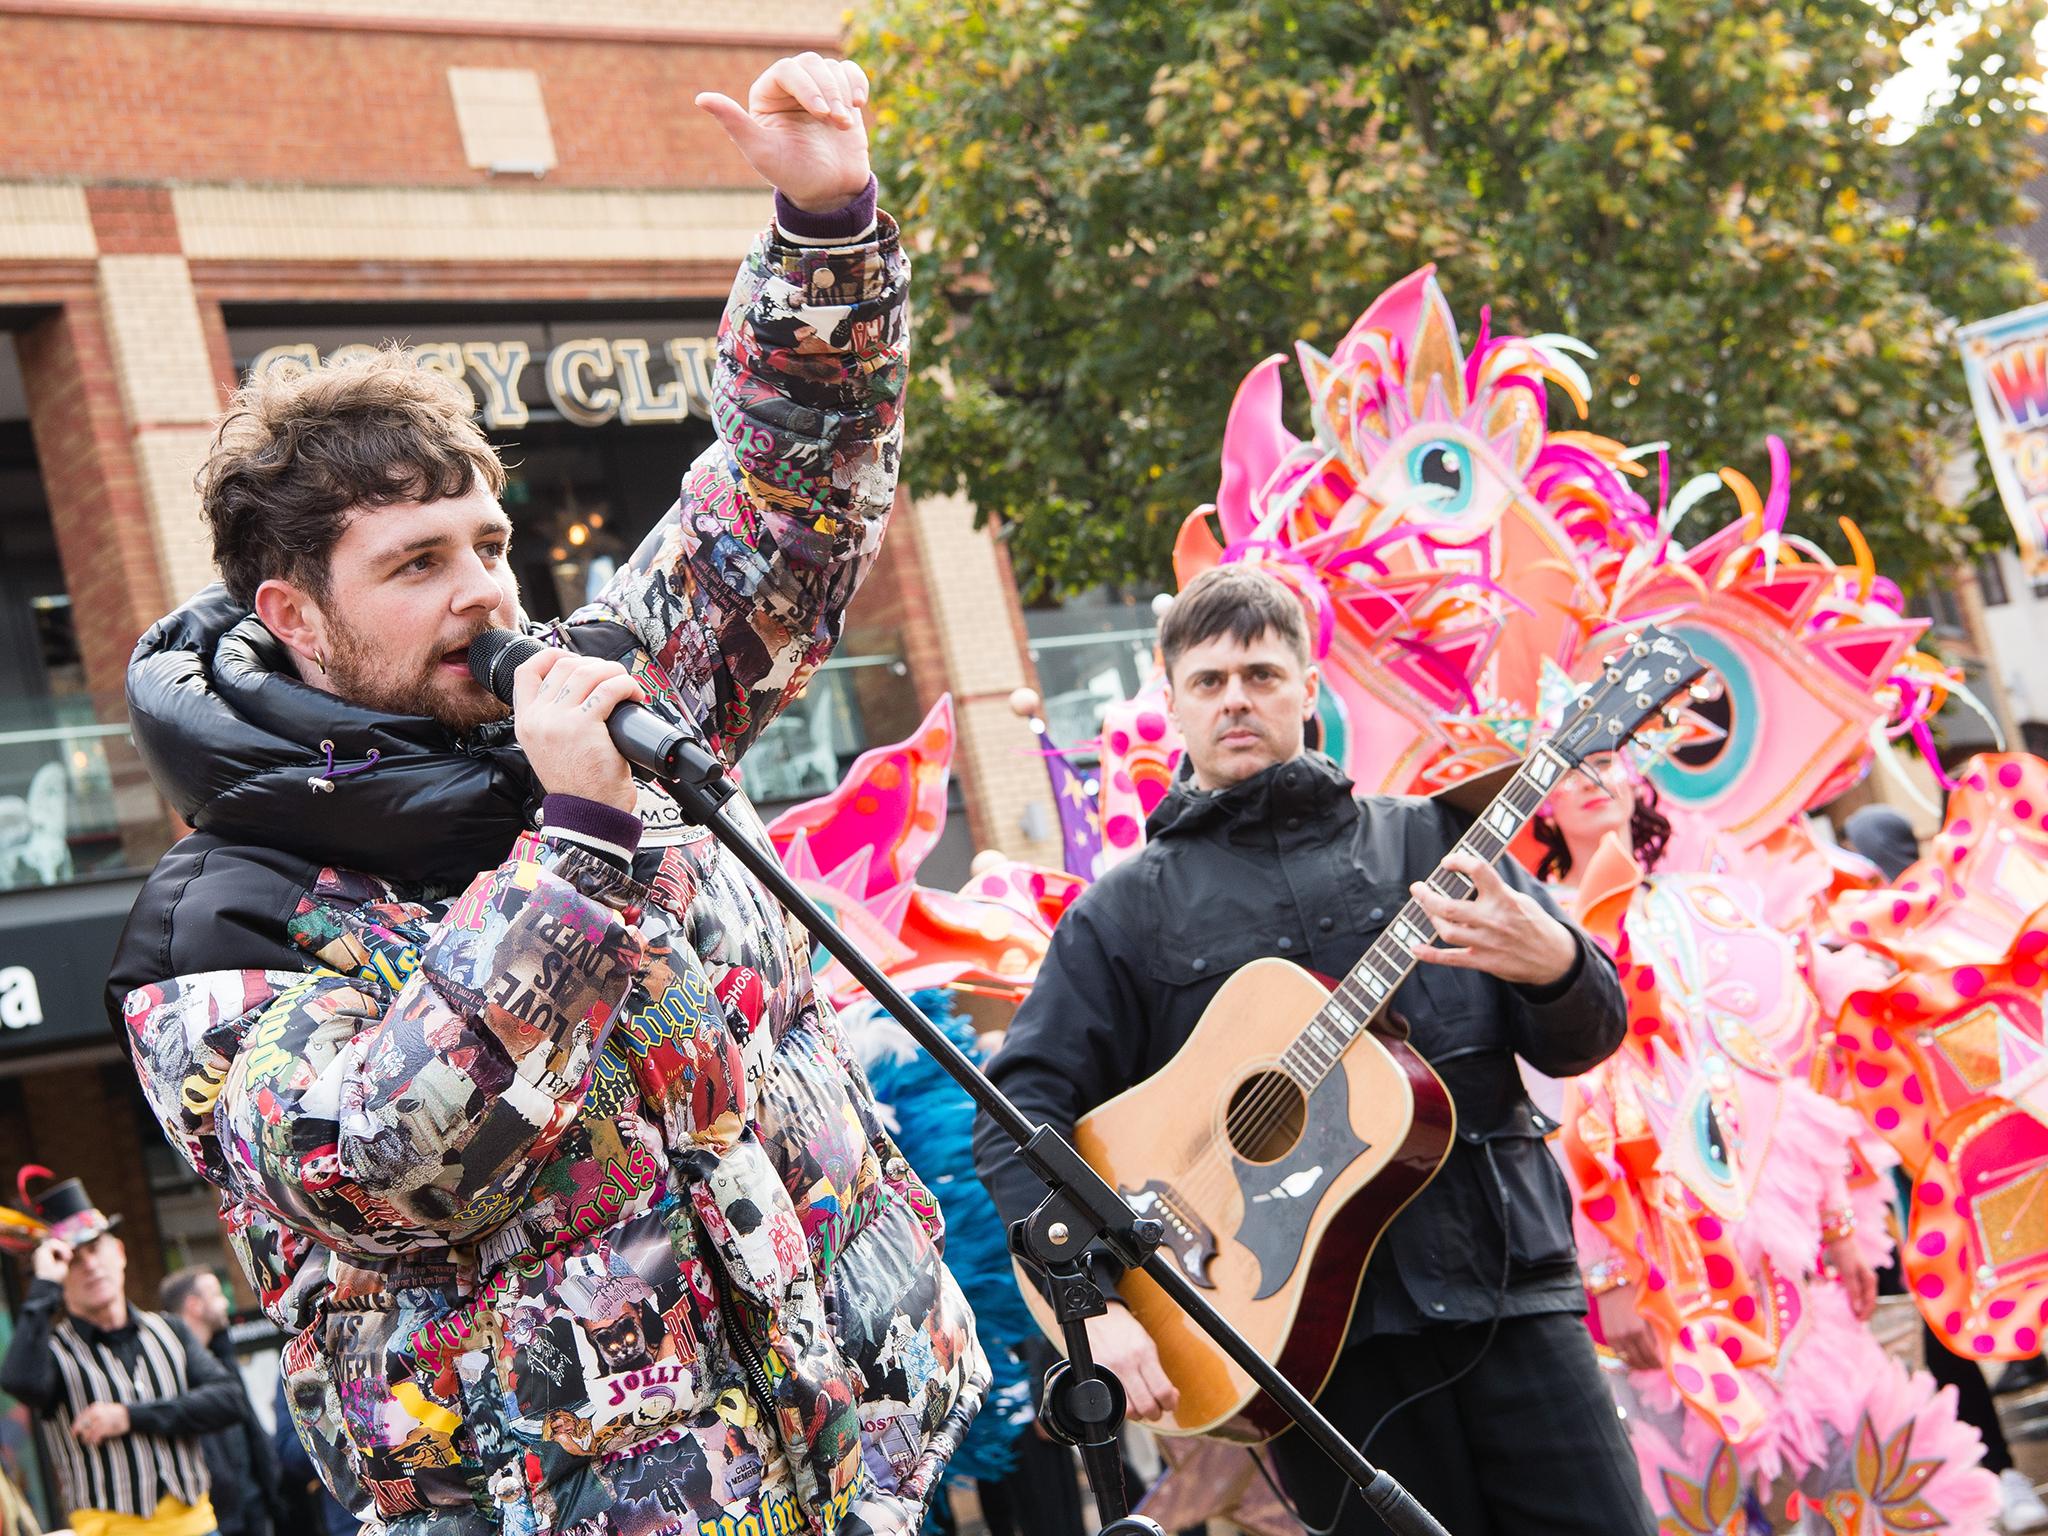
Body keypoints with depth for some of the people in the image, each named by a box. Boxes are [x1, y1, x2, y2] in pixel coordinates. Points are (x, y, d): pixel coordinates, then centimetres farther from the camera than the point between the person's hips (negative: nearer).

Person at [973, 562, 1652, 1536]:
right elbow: (1021, 1113, 0)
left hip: (1506, 1290, 2)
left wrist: (1555, 966, -14)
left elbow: (1582, 1045, 10)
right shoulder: (1128, 912, 8)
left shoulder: (1428, 841, 12)